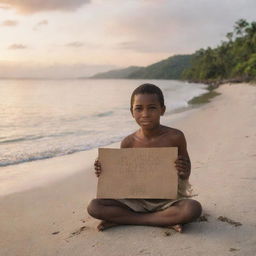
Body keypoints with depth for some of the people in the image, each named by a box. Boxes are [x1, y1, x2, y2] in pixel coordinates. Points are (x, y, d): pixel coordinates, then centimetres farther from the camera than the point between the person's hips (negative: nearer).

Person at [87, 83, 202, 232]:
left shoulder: (175, 137, -10)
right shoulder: (128, 143, -5)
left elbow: (186, 171, 2)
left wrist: (184, 173, -21)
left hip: (167, 201, -1)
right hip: (137, 201, 1)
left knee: (194, 209, -34)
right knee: (94, 207, -18)